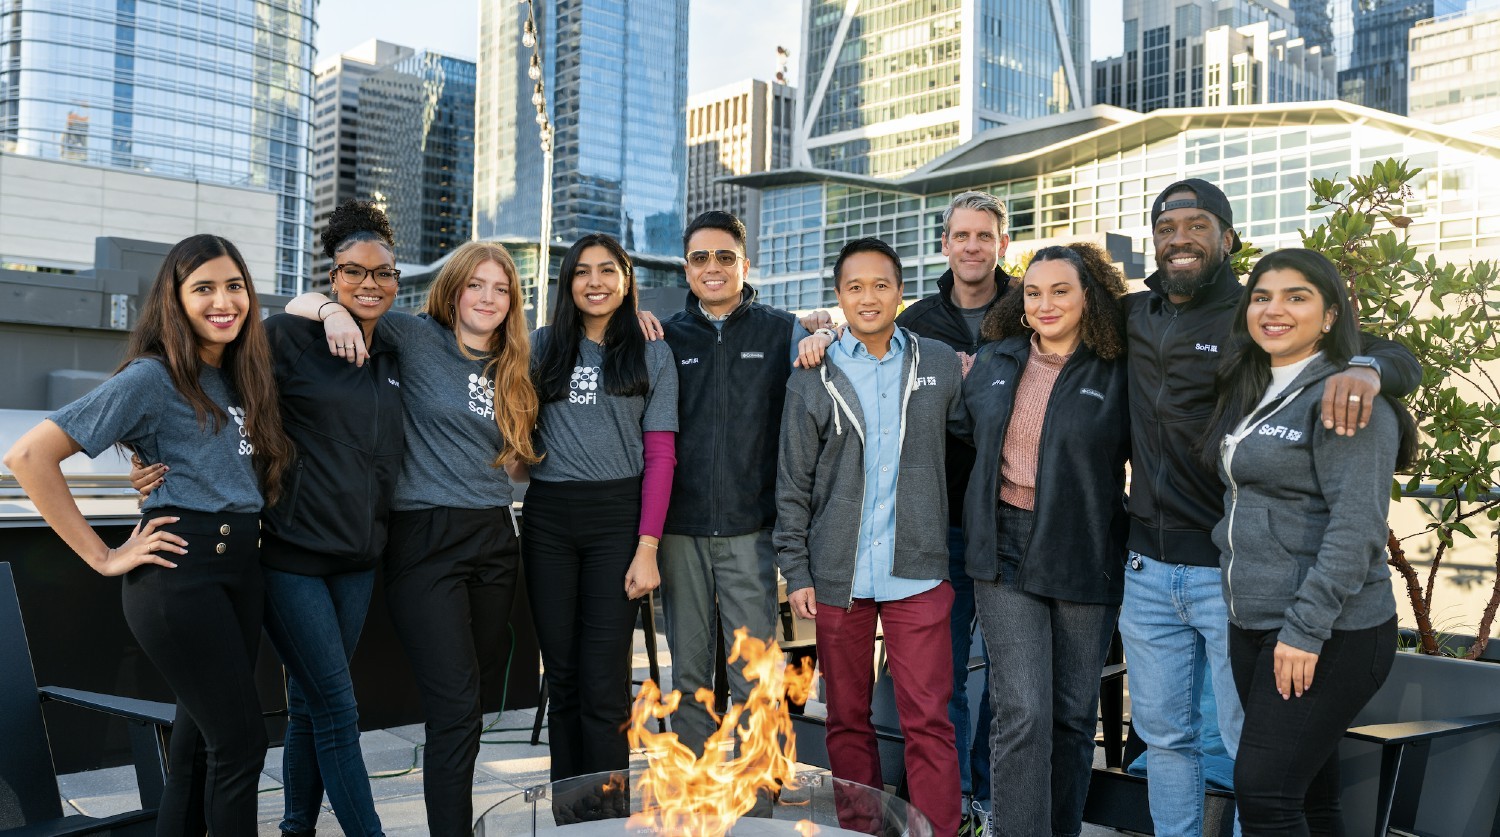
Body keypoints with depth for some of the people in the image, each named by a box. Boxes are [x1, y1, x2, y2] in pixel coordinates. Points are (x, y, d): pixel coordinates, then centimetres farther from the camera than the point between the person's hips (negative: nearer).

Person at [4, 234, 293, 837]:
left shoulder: (239, 377, 11)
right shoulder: (151, 378, -10)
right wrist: (103, 557, -13)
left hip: (241, 567, 7)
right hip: (179, 570, -7)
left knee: (201, 739, 13)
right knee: (240, 743, -5)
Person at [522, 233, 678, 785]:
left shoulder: (652, 353, 5)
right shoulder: (542, 346, 11)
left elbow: (660, 456, 0)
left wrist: (647, 548, -8)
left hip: (617, 517, -2)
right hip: (547, 520, 2)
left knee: (604, 684, -5)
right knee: (562, 677, 8)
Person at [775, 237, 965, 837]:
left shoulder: (940, 365, 6)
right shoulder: (812, 378, 4)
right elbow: (792, 484, 4)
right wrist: (796, 572, -1)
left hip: (918, 573, 0)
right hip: (838, 577, 1)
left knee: (928, 719, -4)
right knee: (847, 718, 10)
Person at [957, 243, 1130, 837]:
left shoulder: (1115, 375, -1)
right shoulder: (996, 362, 7)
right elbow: (965, 435, 21)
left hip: (1085, 556, 0)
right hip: (1007, 549, 1)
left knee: (1073, 710, 10)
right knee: (1023, 709, -9)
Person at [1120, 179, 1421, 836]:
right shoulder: (1134, 315, 7)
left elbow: (1401, 361, -12)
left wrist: (1366, 366, -34)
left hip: (1234, 573, -5)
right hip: (1147, 569, 5)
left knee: (1253, 745, 6)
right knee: (1162, 733, 17)